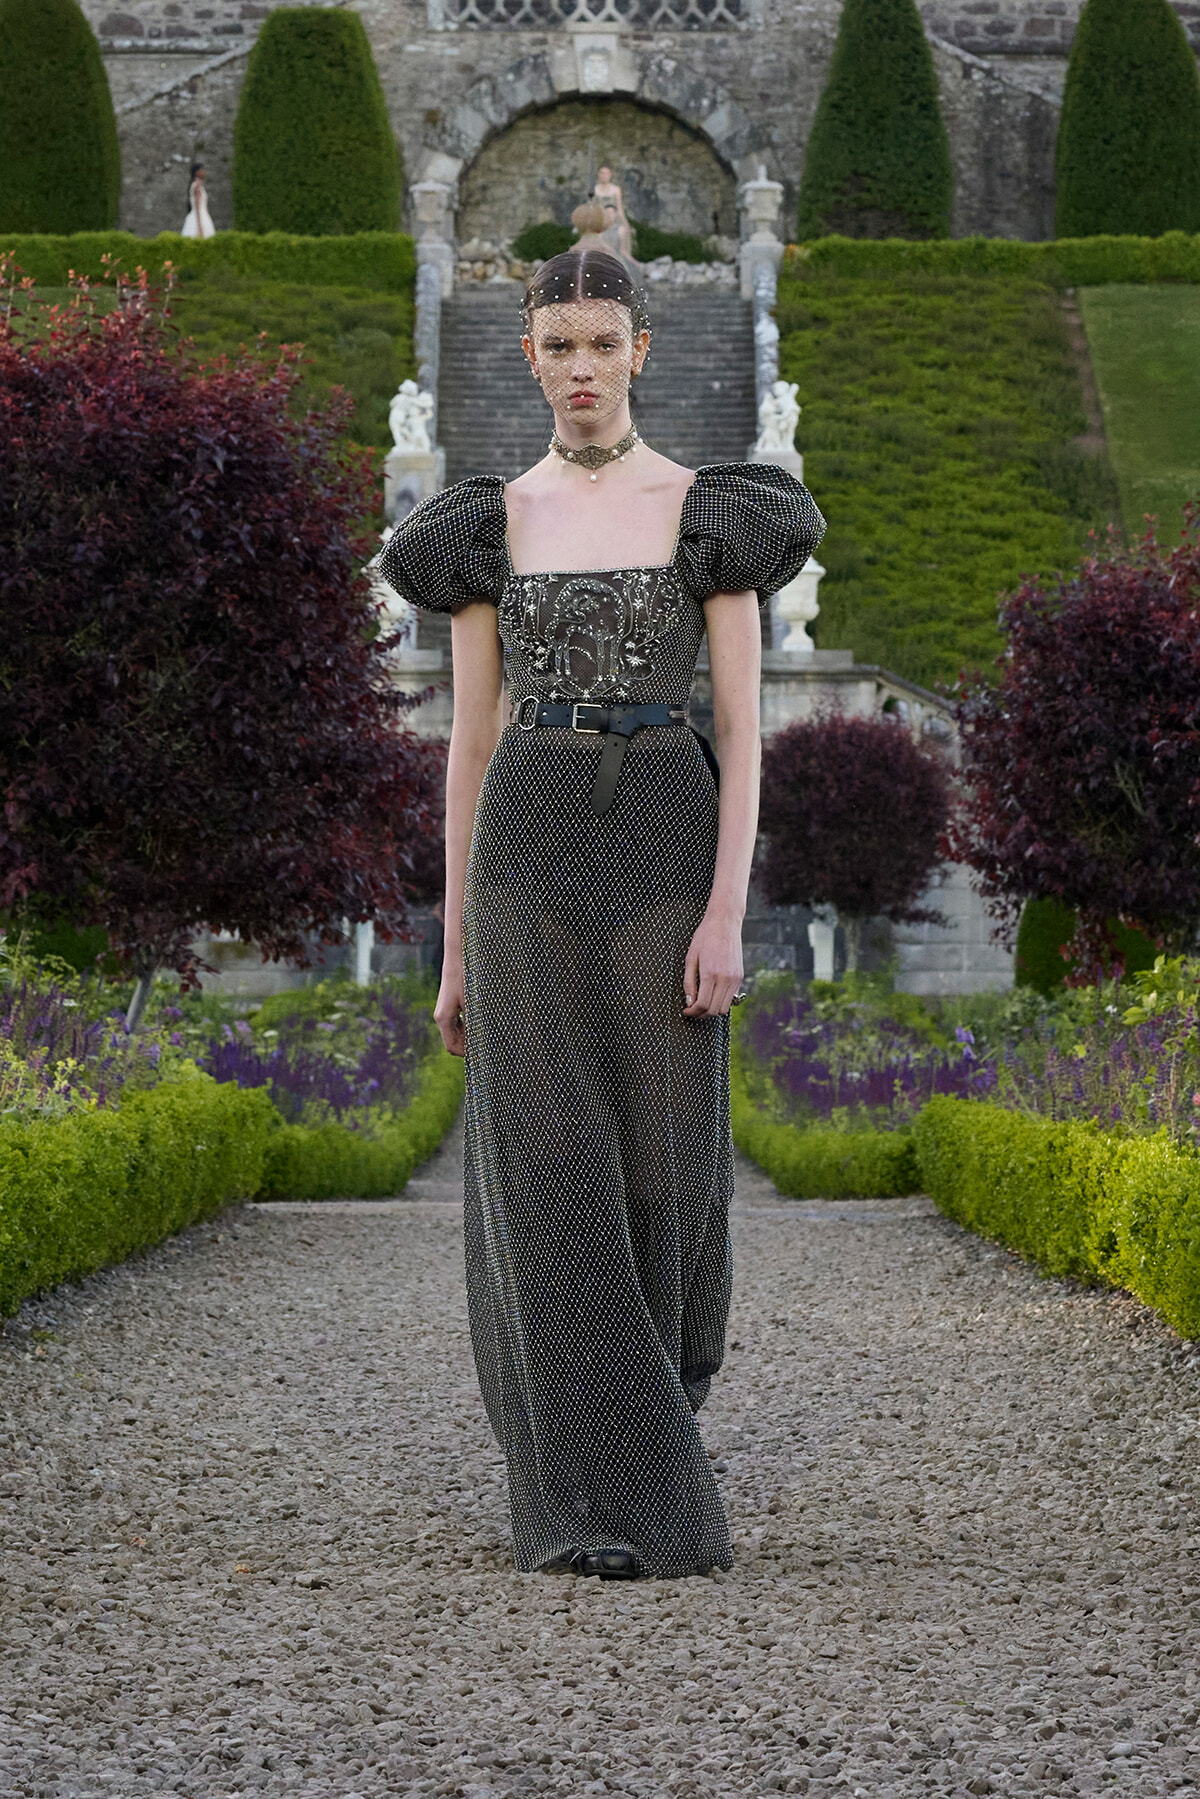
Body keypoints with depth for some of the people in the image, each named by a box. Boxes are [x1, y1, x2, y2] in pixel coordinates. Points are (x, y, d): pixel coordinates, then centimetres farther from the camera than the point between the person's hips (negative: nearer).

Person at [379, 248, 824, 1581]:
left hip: (664, 848, -1)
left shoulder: (711, 513, 4)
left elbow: (742, 728, 0)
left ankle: (643, 1405, 28)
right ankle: (609, 1503, -3)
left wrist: (727, 913, -11)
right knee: (554, 1170, -8)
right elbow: (471, 741, 10)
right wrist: (455, 948, 8)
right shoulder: (491, 524, 10)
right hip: (531, 857, 1)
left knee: (661, 1169, 0)